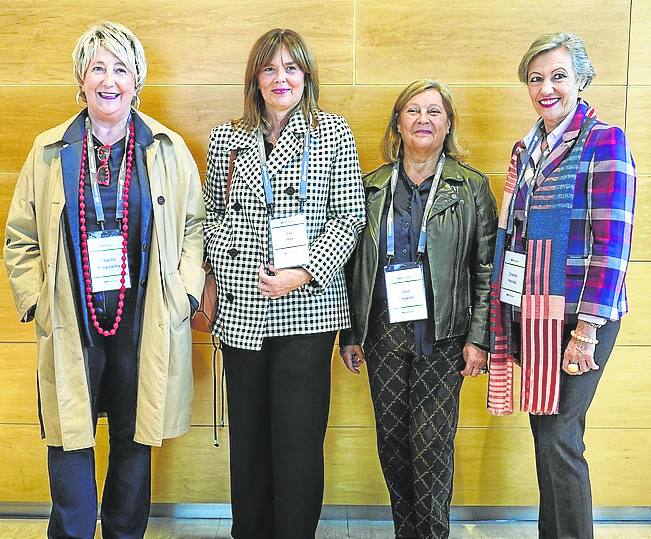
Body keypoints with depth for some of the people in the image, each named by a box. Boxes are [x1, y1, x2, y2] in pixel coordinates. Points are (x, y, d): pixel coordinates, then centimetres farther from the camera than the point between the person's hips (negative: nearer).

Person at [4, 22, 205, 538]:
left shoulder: (168, 150, 4)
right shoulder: (49, 151, 5)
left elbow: (195, 225, 7)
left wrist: (183, 293, -3)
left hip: (145, 320, 0)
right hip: (72, 322, 0)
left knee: (135, 442, 11)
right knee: (70, 442, 3)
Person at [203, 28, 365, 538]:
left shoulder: (333, 132, 3)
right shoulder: (226, 138, 10)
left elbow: (350, 215, -1)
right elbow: (213, 213, 15)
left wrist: (303, 274, -12)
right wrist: (219, 272, 1)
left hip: (307, 306, -2)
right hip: (241, 306, 3)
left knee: (300, 435, 0)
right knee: (248, 433, 11)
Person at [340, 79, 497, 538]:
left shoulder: (472, 187, 2)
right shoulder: (373, 187, 8)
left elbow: (487, 268, 0)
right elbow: (354, 265, 10)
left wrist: (479, 337, -7)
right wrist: (350, 334, 8)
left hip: (442, 334, -2)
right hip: (384, 331, 3)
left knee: (433, 442, -1)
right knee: (392, 439, 9)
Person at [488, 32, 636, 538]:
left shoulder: (605, 141, -6)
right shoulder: (526, 149, 14)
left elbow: (612, 241, -12)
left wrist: (586, 330, -17)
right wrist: (506, 319, 13)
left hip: (577, 317, -6)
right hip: (530, 313, 6)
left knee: (557, 438, -4)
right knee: (549, 434, 12)